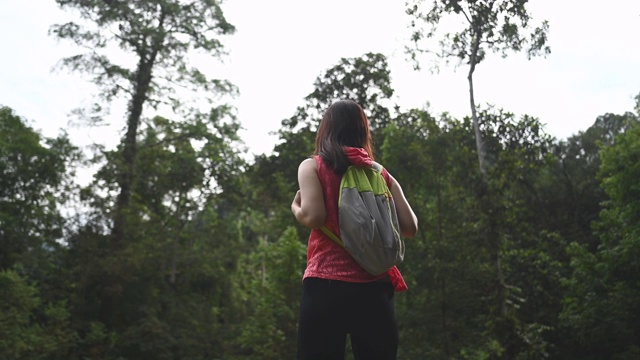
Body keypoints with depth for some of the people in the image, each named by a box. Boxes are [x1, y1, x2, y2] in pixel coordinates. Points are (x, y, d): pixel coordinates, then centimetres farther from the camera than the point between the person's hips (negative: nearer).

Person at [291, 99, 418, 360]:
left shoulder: (312, 166, 3)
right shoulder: (381, 173, 12)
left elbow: (314, 217, -11)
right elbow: (410, 227, 7)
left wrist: (295, 208, 10)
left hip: (327, 284, -3)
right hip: (375, 287, 3)